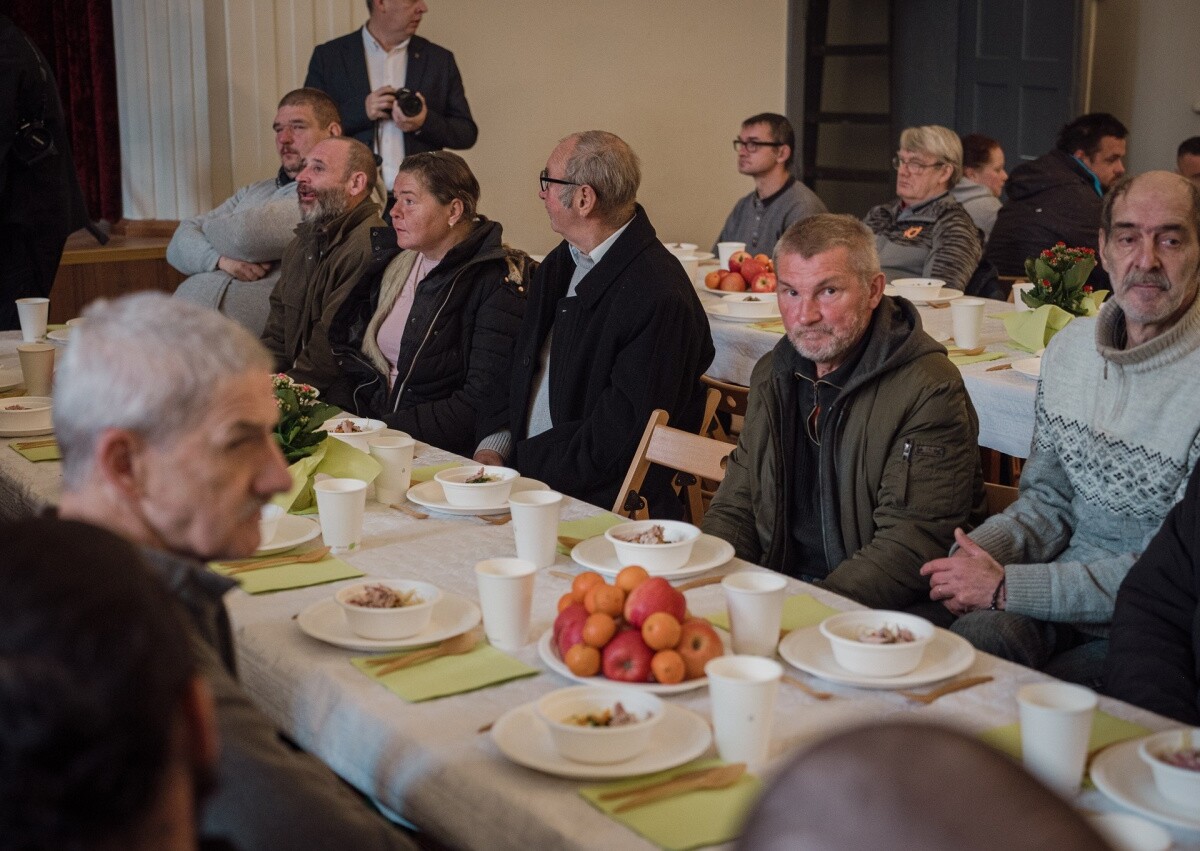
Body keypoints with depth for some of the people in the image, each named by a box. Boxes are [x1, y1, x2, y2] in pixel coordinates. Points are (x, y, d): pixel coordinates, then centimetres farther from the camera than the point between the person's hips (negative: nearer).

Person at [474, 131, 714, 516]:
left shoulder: (660, 299, -17)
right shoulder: (559, 263, 12)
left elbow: (617, 436, -18)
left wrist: (521, 460, -12)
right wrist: (495, 445, 3)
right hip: (525, 472, 8)